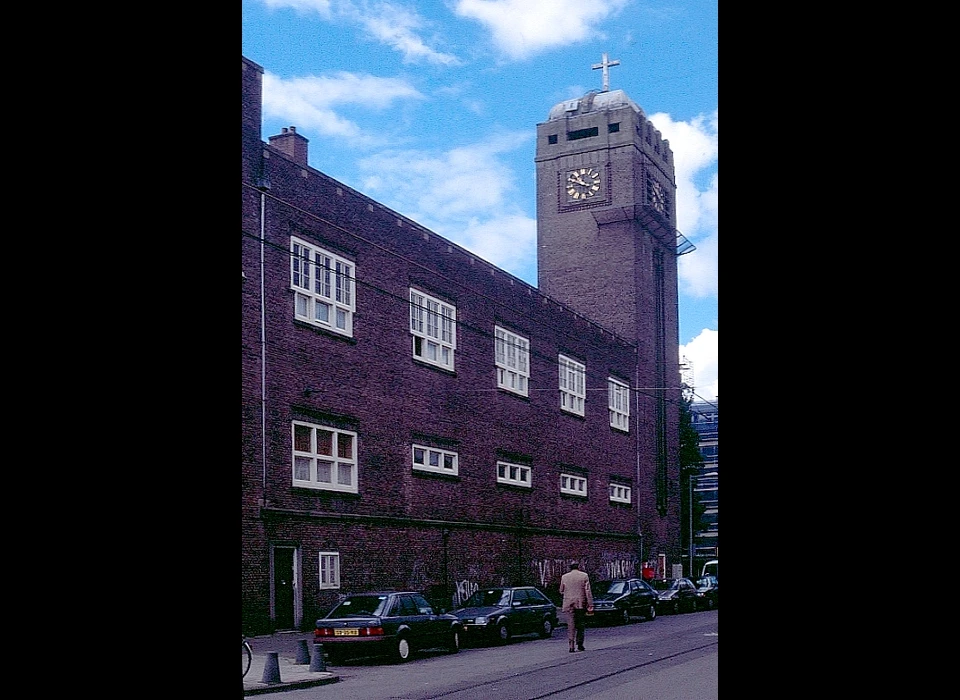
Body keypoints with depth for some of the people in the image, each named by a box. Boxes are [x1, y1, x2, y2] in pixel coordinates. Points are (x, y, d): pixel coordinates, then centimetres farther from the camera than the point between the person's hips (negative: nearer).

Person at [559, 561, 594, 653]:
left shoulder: (564, 577, 3)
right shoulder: (584, 576, -1)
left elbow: (561, 591, 12)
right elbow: (588, 591, -4)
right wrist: (590, 605, -3)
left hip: (569, 604, 1)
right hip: (581, 604, -1)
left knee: (571, 625, -1)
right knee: (580, 625, 11)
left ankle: (571, 644, -15)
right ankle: (579, 644, 13)